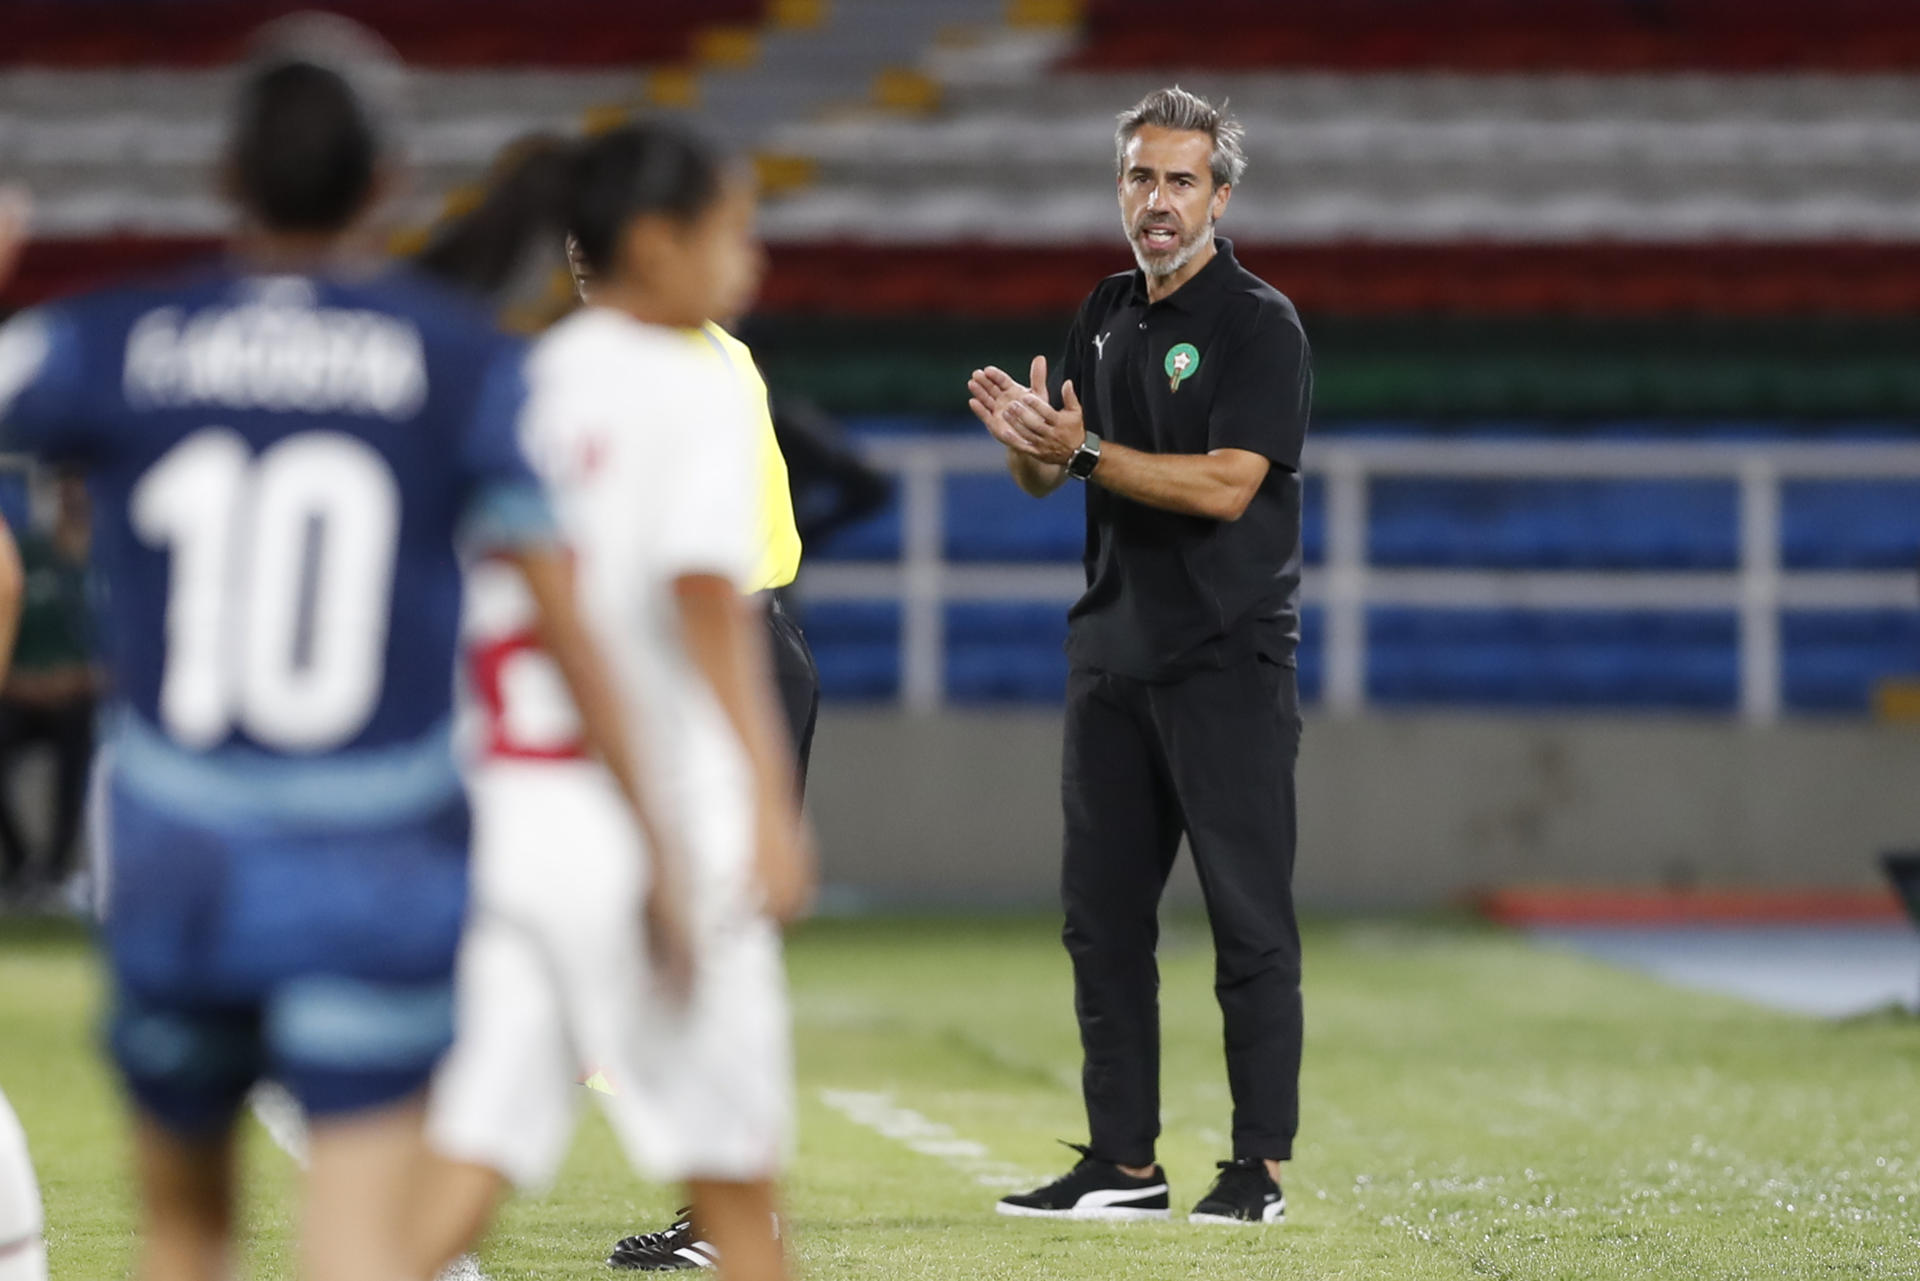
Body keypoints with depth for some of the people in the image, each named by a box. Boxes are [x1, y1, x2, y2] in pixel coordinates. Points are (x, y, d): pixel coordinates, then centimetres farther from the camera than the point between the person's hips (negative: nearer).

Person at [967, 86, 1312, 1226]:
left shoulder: (1260, 326, -8)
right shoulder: (1108, 316, 15)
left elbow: (1224, 486, -19)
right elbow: (1045, 475, 17)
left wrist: (1085, 451, -19)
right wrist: (1022, 435, -5)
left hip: (1228, 660, -7)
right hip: (1114, 652, 8)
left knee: (1249, 918, -5)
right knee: (1102, 916, 8)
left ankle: (1261, 1166, -2)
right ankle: (1123, 1164, 13)